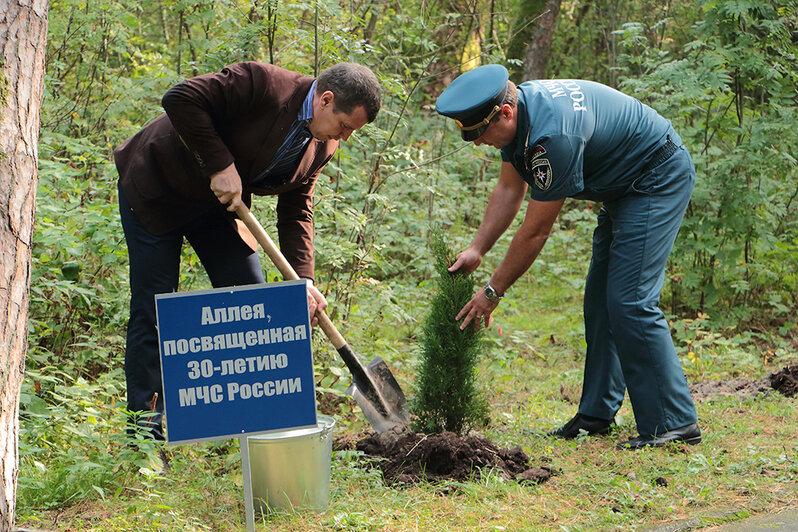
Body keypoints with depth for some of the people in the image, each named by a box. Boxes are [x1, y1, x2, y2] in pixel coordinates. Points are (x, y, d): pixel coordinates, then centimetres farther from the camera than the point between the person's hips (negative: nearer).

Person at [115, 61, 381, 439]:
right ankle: (146, 430, 0)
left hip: (219, 205, 7)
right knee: (154, 308, -8)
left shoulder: (323, 145, -6)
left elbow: (296, 210, 0)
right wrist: (221, 165, -32)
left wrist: (302, 280, -11)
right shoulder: (262, 84, -30)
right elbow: (180, 99, -33)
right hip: (157, 188, -7)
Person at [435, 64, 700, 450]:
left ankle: (674, 422, -13)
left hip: (659, 178, -10)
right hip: (623, 185, 10)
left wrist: (493, 291, -17)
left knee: (629, 300, -16)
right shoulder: (517, 110, -4)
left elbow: (535, 231, -26)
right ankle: (598, 413, 15)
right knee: (600, 298, 10)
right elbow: (509, 190, 6)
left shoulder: (552, 135, -33)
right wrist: (477, 249, -4)